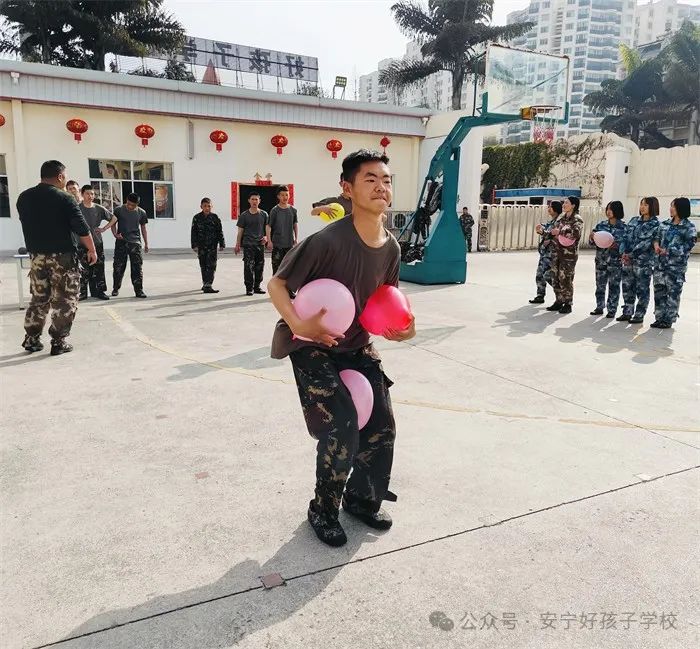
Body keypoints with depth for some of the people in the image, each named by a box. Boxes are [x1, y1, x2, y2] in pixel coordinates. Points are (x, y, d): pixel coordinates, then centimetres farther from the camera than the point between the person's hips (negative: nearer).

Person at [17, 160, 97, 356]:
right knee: (64, 300, 3)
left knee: (39, 298, 17)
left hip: (36, 255, 6)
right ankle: (59, 342, 3)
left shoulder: (23, 198, 6)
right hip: (63, 256, -6)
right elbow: (82, 228, -13)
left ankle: (31, 339, 18)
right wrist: (92, 250, -3)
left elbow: (28, 224, 16)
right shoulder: (64, 198, -12)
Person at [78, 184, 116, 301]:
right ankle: (82, 292, 4)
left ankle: (99, 291, 14)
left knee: (98, 268, 6)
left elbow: (113, 218, 15)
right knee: (83, 270, -3)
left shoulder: (99, 209, 6)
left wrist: (104, 228, 6)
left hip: (97, 242, 3)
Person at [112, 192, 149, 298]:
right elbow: (113, 224, 8)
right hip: (121, 242, -1)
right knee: (119, 266, 3)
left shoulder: (141, 213, 5)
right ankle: (115, 288, 17)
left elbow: (143, 228, 13)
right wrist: (115, 234, -11)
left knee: (137, 267, -4)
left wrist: (146, 243, 11)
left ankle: (139, 290, 0)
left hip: (135, 242, 1)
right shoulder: (119, 210, 1)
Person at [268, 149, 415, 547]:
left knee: (382, 428, 5)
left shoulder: (391, 248, -5)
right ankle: (324, 510, 11)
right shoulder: (328, 241, -26)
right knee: (342, 424, -16)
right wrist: (298, 325, -33)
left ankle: (362, 499, 32)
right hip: (314, 347, -6)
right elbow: (277, 284, -18)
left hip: (357, 347, 7)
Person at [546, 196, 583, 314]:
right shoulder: (561, 218, 14)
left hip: (569, 254, -7)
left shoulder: (577, 220, -6)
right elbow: (554, 231, 26)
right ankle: (559, 302, 21)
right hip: (557, 252, 7)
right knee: (555, 278, 9)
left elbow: (576, 233, -23)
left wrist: (560, 232, -20)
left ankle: (568, 304, 6)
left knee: (566, 279, -5)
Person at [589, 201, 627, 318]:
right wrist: (591, 237, -11)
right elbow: (592, 241, 11)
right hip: (601, 259, 4)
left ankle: (611, 310, 10)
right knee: (600, 284, 10)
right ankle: (599, 307, 22)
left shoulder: (623, 227, -4)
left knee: (613, 286, 2)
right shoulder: (602, 224, 7)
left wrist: (616, 245, -23)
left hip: (615, 261, -4)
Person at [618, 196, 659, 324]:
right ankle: (627, 313, 22)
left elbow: (646, 242, -14)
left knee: (642, 289, 2)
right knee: (627, 288, 11)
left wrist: (631, 254, -16)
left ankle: (639, 315, 10)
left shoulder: (655, 224, -5)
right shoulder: (634, 220, 13)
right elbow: (625, 237, 9)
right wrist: (624, 252, -6)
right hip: (628, 260, 6)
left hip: (643, 262, -6)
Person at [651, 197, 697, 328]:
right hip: (660, 263, 6)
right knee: (659, 291, 8)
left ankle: (668, 320, 5)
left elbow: (688, 245, -11)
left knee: (673, 293, -2)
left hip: (676, 265, -5)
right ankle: (659, 318, 18)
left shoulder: (689, 227, -5)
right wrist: (656, 244, -10)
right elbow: (657, 236, 13)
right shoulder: (665, 223, 12)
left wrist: (668, 251, -17)